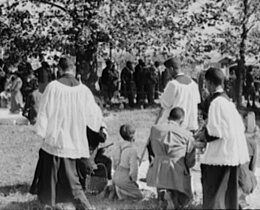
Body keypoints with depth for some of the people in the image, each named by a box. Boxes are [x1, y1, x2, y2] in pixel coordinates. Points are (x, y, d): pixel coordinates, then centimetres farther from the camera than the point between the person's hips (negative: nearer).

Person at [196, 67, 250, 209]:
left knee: (214, 198, -2)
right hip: (232, 154, 9)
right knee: (228, 196, 17)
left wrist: (201, 136, 0)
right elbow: (240, 127, 15)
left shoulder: (216, 103, -15)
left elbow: (214, 132, -20)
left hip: (220, 156, -9)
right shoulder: (228, 101, 11)